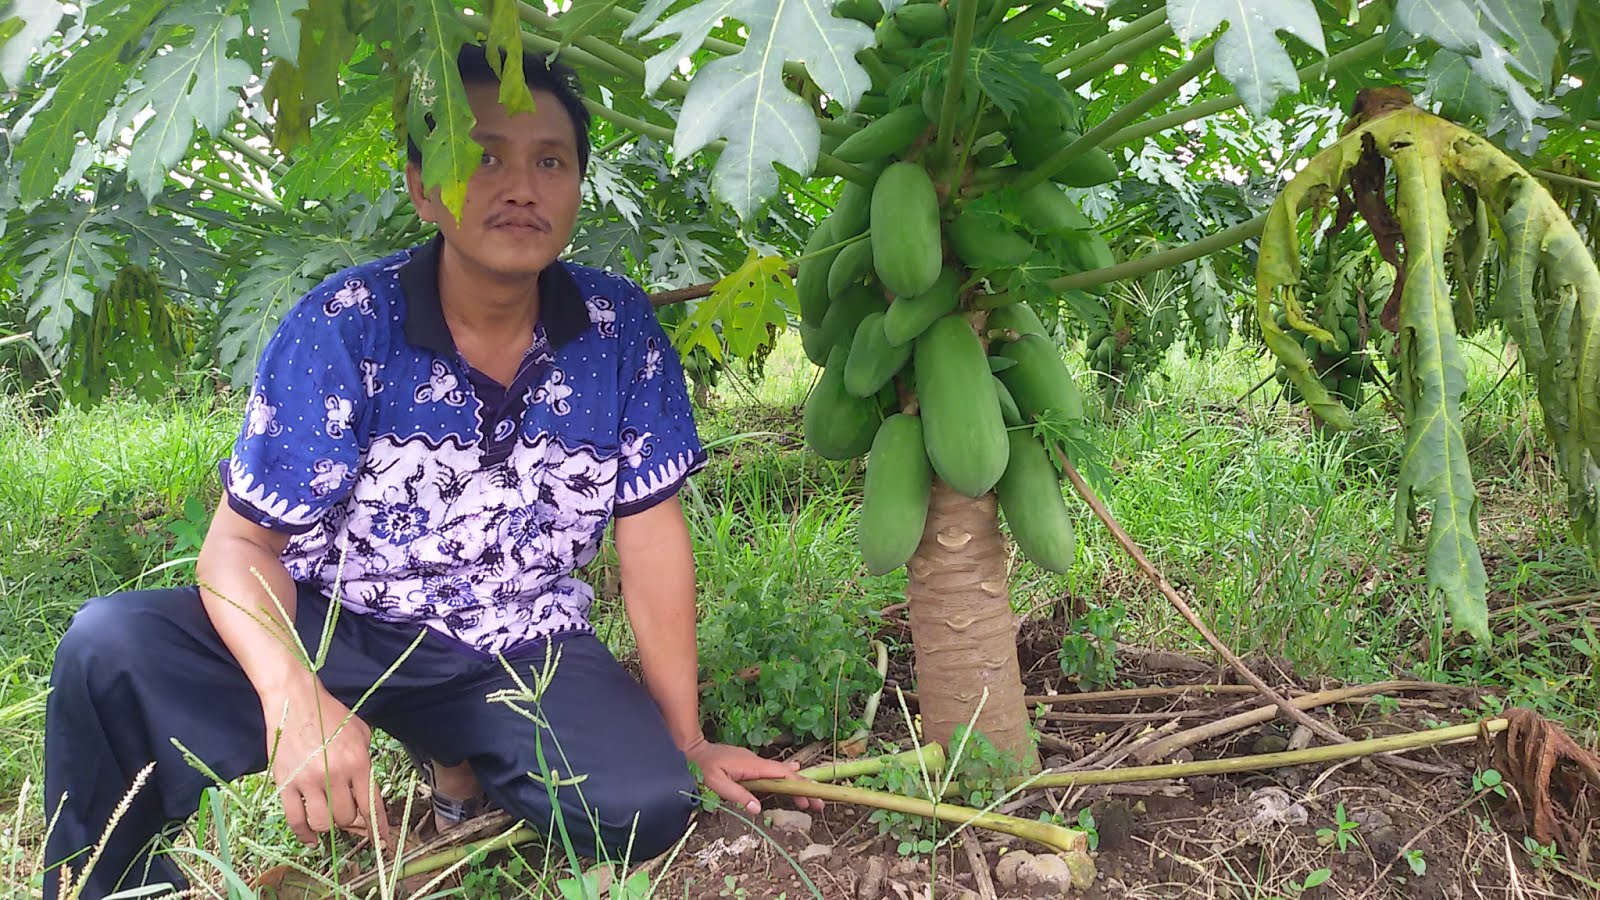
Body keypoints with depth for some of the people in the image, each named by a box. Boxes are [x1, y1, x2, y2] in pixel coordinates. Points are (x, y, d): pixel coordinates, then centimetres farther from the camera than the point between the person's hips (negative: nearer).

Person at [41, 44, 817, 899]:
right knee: (112, 646, -29)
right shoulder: (341, 329, -14)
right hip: (336, 626, -2)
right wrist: (295, 696, -36)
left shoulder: (621, 330, -8)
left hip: (521, 650, 3)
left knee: (648, 808, -24)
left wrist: (685, 741, 0)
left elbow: (652, 531, -2)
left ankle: (468, 764, 9)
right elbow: (244, 542, -14)